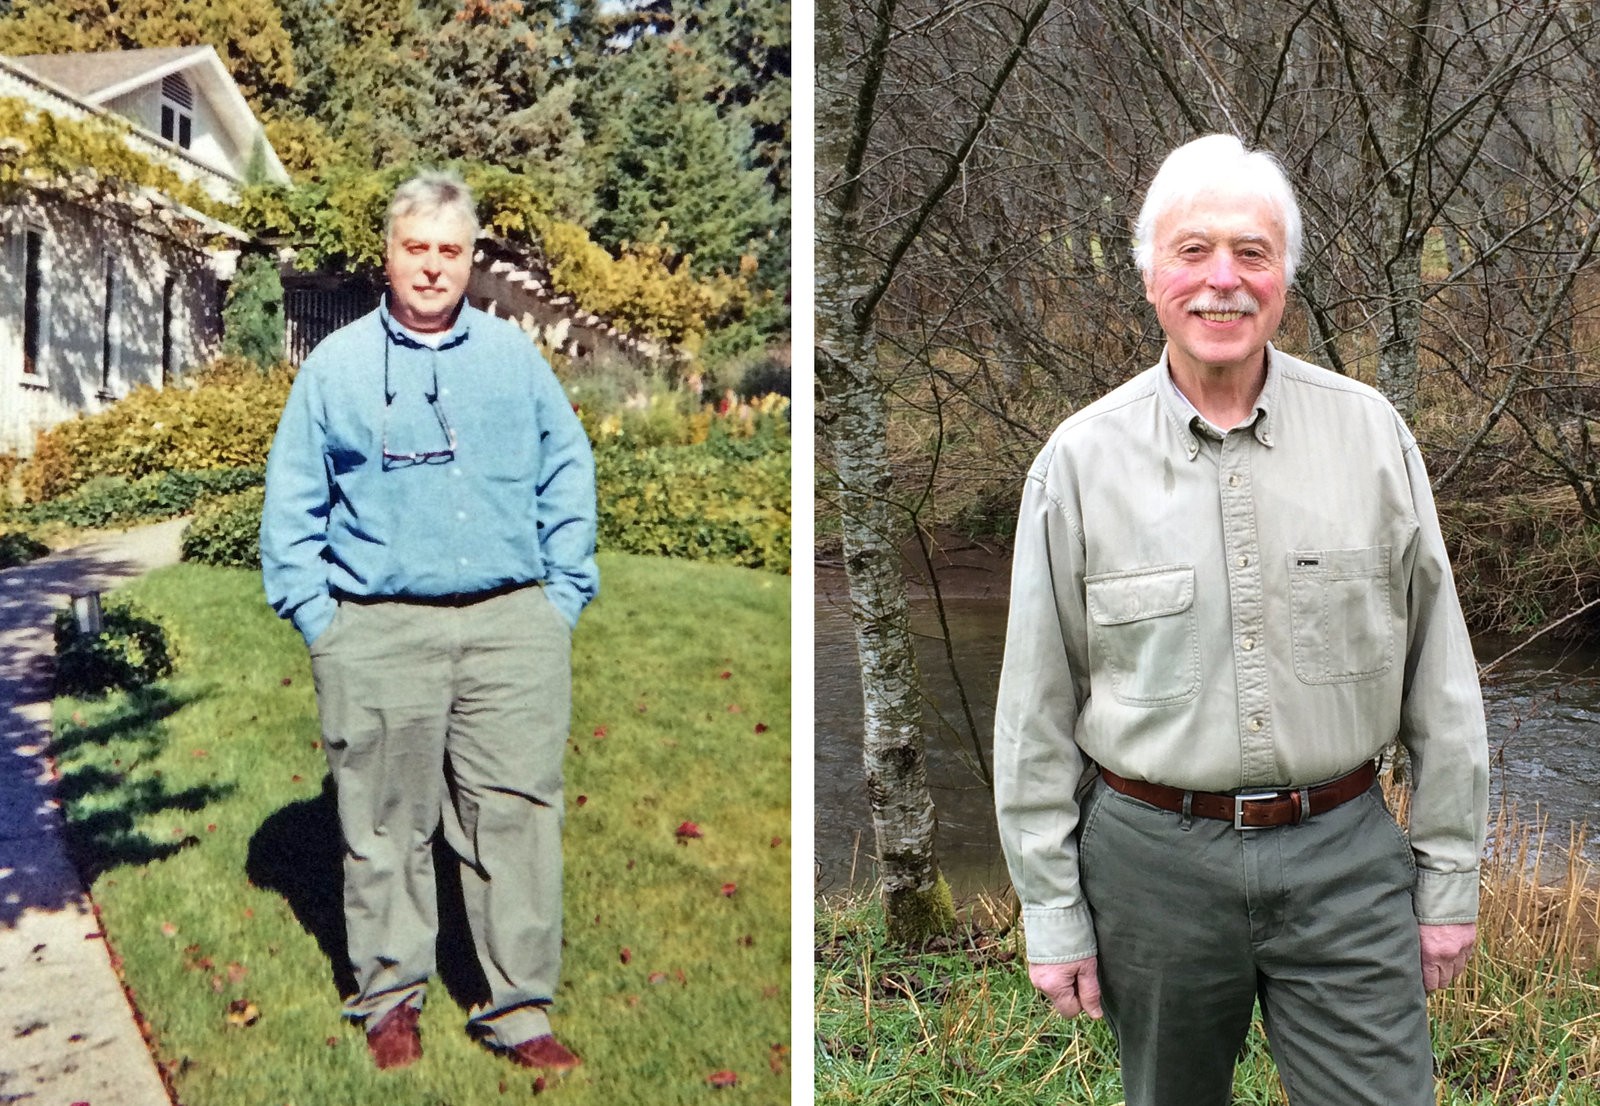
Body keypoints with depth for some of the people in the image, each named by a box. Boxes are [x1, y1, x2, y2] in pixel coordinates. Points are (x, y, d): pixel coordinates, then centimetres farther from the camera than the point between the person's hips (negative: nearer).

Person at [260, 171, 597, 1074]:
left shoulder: (515, 355, 11)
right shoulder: (338, 365, 7)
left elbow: (569, 479, 12)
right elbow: (293, 501, 9)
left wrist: (564, 597, 4)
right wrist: (316, 615, 1)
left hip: (511, 627, 1)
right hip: (379, 635, 0)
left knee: (518, 820, 1)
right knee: (386, 828, 7)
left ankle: (520, 1009, 12)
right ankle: (390, 998, 24)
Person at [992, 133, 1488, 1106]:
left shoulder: (1372, 433, -1)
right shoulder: (1081, 460, -5)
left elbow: (1442, 679, 4)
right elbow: (1038, 710, -1)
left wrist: (1452, 877, 4)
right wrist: (1052, 912, 0)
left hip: (1345, 853, 0)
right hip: (1154, 859, 0)